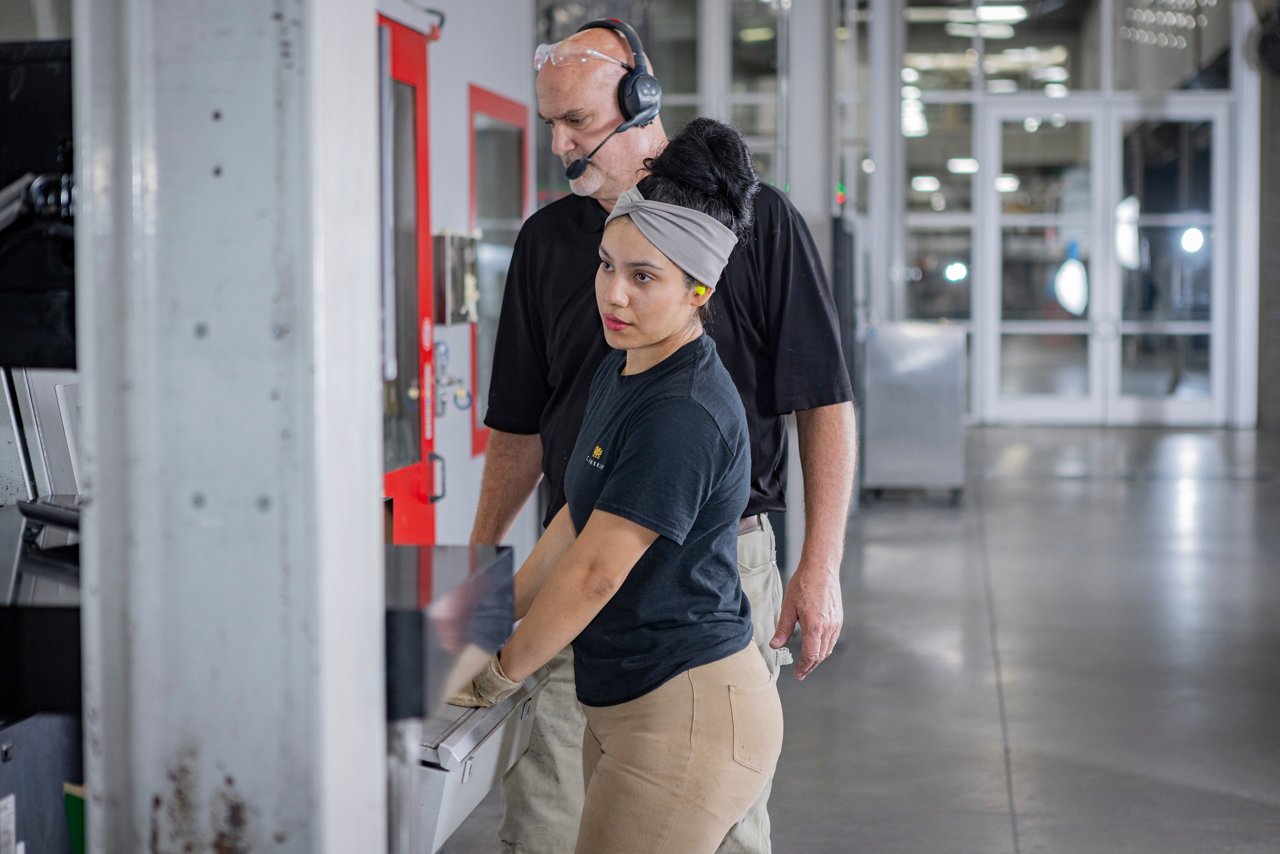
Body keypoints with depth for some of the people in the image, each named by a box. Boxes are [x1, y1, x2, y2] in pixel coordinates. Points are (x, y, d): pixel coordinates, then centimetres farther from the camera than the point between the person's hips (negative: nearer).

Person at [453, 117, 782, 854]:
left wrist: (500, 674, -8)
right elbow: (575, 521, 19)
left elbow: (596, 571, -19)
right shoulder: (619, 373, 10)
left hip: (690, 712, -10)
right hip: (626, 705, 10)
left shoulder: (684, 413, -21)